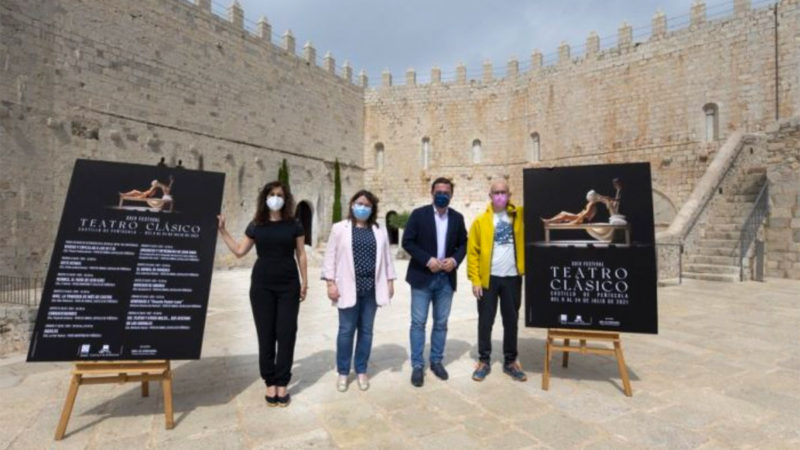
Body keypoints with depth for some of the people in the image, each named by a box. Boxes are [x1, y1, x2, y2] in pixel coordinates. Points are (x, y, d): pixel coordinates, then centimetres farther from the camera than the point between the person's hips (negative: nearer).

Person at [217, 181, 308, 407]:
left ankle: (282, 383, 13)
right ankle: (270, 382, 18)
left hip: (288, 285, -1)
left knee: (286, 333, 2)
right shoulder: (256, 226, 5)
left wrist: (304, 281, 2)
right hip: (262, 285, 1)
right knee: (265, 334, 6)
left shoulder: (294, 225, 1)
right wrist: (222, 230, 7)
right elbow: (240, 251, 10)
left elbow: (301, 255, 4)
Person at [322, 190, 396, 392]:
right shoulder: (339, 228, 1)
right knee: (346, 330, 6)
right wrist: (331, 283, -7)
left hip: (371, 288, 3)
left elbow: (386, 257, 11)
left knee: (366, 330, 11)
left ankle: (361, 371, 26)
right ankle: (343, 372, 22)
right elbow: (330, 257, -1)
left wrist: (390, 281, 6)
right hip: (348, 287, -2)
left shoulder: (380, 231, 9)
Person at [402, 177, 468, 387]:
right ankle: (417, 365, 13)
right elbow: (407, 242, -8)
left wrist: (455, 260, -9)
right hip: (422, 277, -3)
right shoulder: (418, 214, -5)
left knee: (441, 323, 12)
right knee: (418, 322, 1)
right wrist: (427, 260, -18)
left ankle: (436, 361, 27)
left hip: (446, 278, 3)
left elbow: (463, 244, 10)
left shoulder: (457, 217, 6)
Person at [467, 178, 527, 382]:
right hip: (488, 278, -2)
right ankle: (484, 361, 22)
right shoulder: (480, 221, -2)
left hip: (512, 278, 2)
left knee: (511, 321, 12)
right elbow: (472, 252, -3)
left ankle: (510, 361, 27)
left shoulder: (519, 215, 4)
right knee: (485, 321, 7)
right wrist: (475, 280, -8)